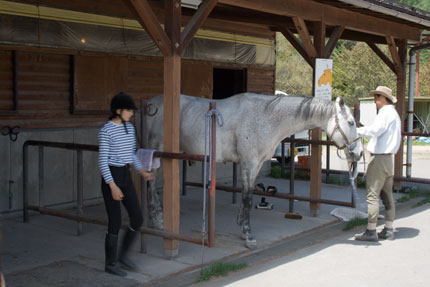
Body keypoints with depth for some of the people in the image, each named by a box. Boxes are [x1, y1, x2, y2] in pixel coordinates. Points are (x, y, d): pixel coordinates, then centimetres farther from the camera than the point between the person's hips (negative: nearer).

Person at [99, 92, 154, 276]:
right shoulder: (106, 131, -14)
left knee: (138, 219, 4)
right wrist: (112, 186, -22)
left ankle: (123, 254, 23)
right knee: (115, 224, -1)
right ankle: (110, 263, 16)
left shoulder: (129, 128, 9)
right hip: (110, 178, -7)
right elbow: (102, 161, -16)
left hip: (126, 177, 7)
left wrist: (142, 171, 5)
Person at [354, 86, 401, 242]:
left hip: (379, 158, -10)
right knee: (387, 195, 12)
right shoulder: (394, 114, 19)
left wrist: (356, 130, -29)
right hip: (388, 158, 10)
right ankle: (389, 230, 16)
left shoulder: (385, 113, -13)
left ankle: (371, 231, -6)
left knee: (372, 195, -7)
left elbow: (375, 130, -29)